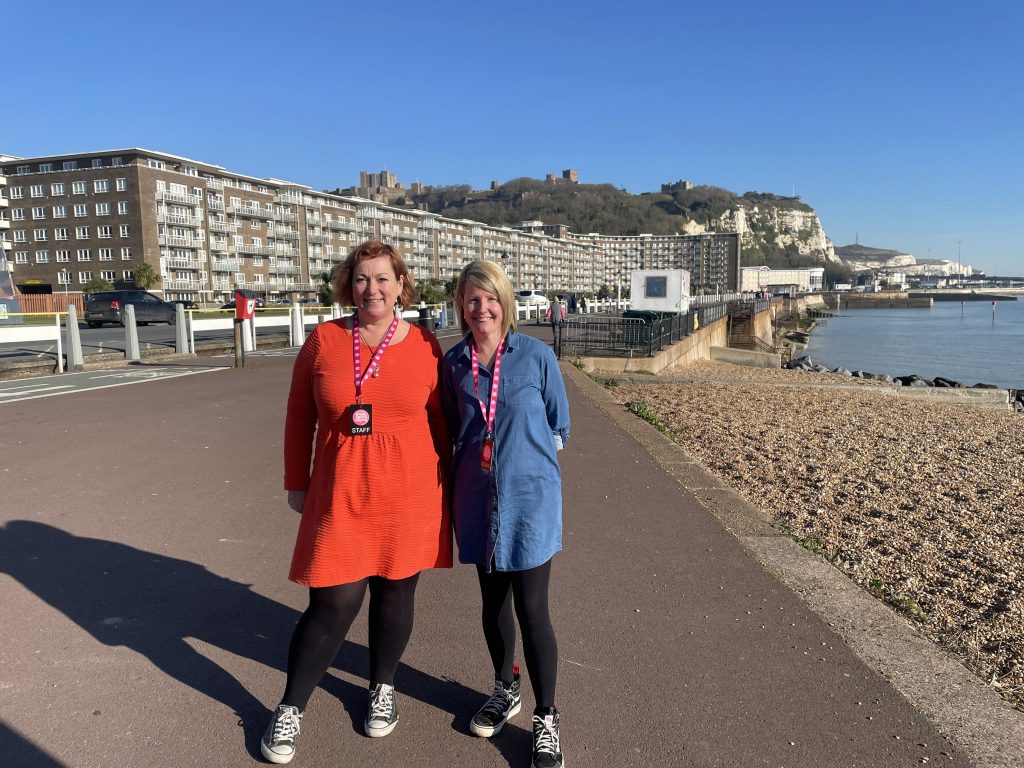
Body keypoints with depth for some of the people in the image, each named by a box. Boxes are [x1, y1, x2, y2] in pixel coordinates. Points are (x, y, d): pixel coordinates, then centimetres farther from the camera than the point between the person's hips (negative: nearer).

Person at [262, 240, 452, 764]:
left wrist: (448, 485, 8)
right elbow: (299, 418, 5)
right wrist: (296, 483, 8)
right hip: (341, 496, 0)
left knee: (394, 593, 14)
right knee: (333, 604, 3)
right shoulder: (324, 340, -3)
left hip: (410, 496, 1)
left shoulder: (424, 346, -3)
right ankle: (290, 709, 26)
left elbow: (442, 422, 4)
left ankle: (382, 687, 40)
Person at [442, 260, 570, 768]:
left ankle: (546, 718, 20)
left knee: (531, 608, 0)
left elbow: (559, 427, 2)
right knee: (492, 601, 17)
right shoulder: (453, 363, 0)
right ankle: (505, 690, 40)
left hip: (529, 497, -3)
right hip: (477, 498, 3)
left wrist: (526, 457, 2)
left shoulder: (537, 357, -8)